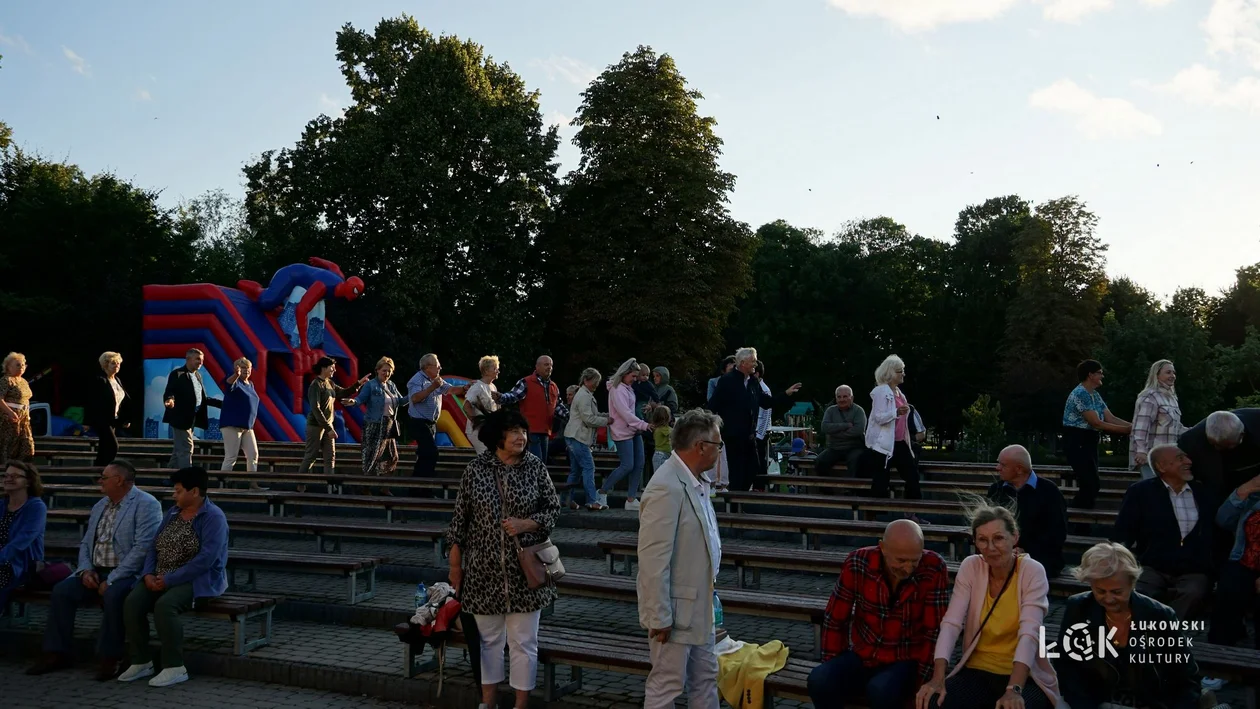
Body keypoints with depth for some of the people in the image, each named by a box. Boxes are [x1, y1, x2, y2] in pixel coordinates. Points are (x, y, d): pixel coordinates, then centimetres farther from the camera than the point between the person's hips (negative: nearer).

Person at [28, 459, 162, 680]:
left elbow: (143, 548, -20)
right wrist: (86, 570, -3)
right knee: (61, 591, -12)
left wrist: (111, 580, -21)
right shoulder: (100, 505, 16)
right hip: (95, 571, 8)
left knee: (113, 595, -34)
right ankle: (58, 653, -3)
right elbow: (86, 543, 18)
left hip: (126, 573, -8)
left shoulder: (146, 504, -12)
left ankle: (109, 658, -19)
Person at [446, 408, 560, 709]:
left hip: (524, 570, -1)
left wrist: (526, 524, -16)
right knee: (489, 638, 14)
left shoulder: (536, 467, -3)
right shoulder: (476, 469, -3)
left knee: (523, 641, 6)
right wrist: (455, 564, 3)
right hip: (485, 570, 1)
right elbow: (461, 517, 2)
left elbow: (553, 509, 3)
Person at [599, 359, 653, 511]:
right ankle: (602, 492, 7)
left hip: (633, 430, 9)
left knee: (639, 464, 4)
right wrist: (644, 425, -24)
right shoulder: (617, 390, -15)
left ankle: (631, 500, 10)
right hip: (622, 433, -9)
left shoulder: (627, 388, 13)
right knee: (627, 466, -9)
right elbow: (625, 413, -22)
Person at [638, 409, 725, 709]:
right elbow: (653, 560, -24)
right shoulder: (667, 488, -24)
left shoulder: (696, 482, 5)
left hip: (700, 606, 9)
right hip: (676, 609, -9)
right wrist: (660, 618, -21)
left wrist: (709, 592, 17)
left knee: (705, 679, 19)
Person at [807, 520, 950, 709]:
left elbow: (934, 630, -11)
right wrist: (833, 669, -3)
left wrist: (919, 676, -14)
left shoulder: (934, 568, -16)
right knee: (820, 681, -26)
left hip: (905, 661, -2)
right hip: (861, 656, 2)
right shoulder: (858, 562, -12)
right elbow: (835, 620, -2)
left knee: (881, 691, -34)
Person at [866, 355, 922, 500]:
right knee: (880, 482, -5)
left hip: (899, 443, 9)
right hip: (884, 444, -9)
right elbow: (879, 418, -20)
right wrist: (897, 412, -34)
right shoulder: (881, 391, -11)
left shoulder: (899, 393, 15)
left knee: (912, 474, 10)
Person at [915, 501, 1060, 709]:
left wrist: (1014, 690, -37)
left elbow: (1029, 633, -24)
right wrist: (938, 678, -27)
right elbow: (951, 623, -13)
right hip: (978, 672, 2)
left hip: (1024, 677, -2)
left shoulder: (1032, 571, -12)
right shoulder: (971, 567, -4)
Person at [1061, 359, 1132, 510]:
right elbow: (1096, 423, -20)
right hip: (1076, 441, -10)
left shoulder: (1095, 395, 14)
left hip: (1089, 441, 10)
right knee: (1091, 484, -12)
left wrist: (1133, 426, -7)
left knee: (1089, 484, 9)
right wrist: (1127, 429, -19)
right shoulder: (1080, 394, -17)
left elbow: (1111, 418, 8)